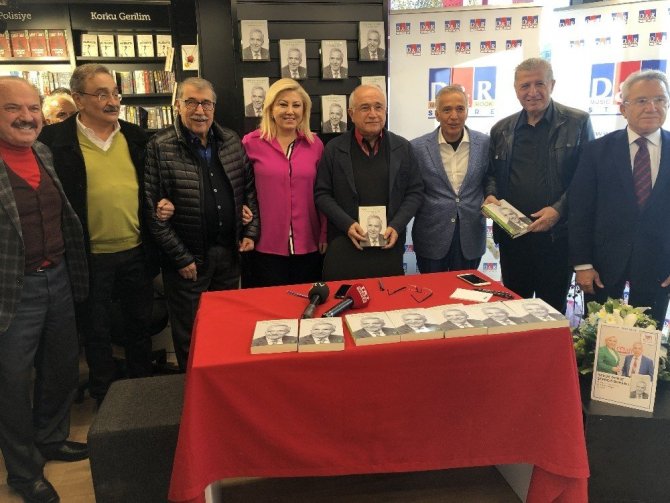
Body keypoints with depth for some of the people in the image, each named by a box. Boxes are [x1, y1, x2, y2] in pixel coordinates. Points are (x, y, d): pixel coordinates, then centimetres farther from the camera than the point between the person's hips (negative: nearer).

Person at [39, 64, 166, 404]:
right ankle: (104, 399, 33)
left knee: (140, 326, 18)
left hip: (137, 252, 4)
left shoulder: (136, 136, 4)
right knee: (96, 332, 14)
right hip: (90, 257, -3)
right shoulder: (54, 140, -8)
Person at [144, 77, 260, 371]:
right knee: (189, 336, 10)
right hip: (188, 259, -4)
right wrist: (180, 257, -12)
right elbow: (153, 210, -11)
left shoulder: (232, 142, 6)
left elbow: (249, 189, 12)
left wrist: (250, 232, 2)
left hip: (229, 254, 5)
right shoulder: (159, 147, -9)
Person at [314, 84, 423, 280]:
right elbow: (322, 193, 1)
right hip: (345, 247, -1)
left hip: (389, 244, 2)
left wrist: (396, 226, -7)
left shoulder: (403, 148, 5)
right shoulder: (334, 149, 0)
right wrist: (347, 225, -13)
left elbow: (415, 191, 7)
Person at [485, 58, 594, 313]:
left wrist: (558, 210, -16)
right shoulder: (501, 129, 9)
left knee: (552, 308, 8)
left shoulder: (577, 123, -2)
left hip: (557, 233, -3)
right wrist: (491, 195, -3)